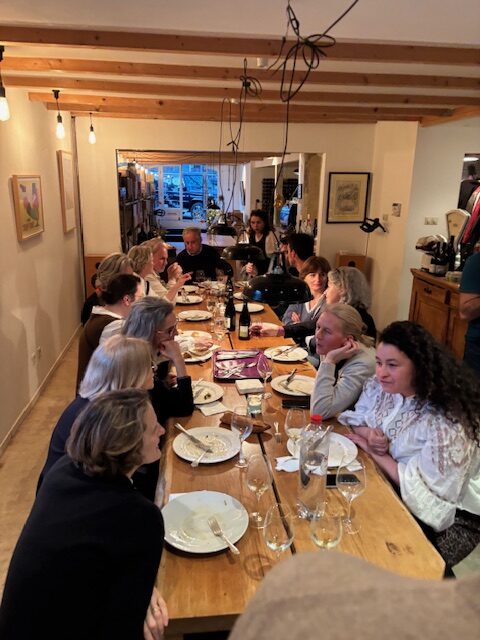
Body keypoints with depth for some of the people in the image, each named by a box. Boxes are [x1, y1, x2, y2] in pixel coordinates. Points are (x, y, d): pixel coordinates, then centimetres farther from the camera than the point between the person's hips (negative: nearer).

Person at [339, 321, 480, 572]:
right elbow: (355, 419, 5)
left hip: (451, 515, -6)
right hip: (392, 486, 6)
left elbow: (426, 491, -25)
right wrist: (370, 433, -18)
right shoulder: (381, 386, -8)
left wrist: (372, 450, -19)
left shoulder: (446, 421, -28)